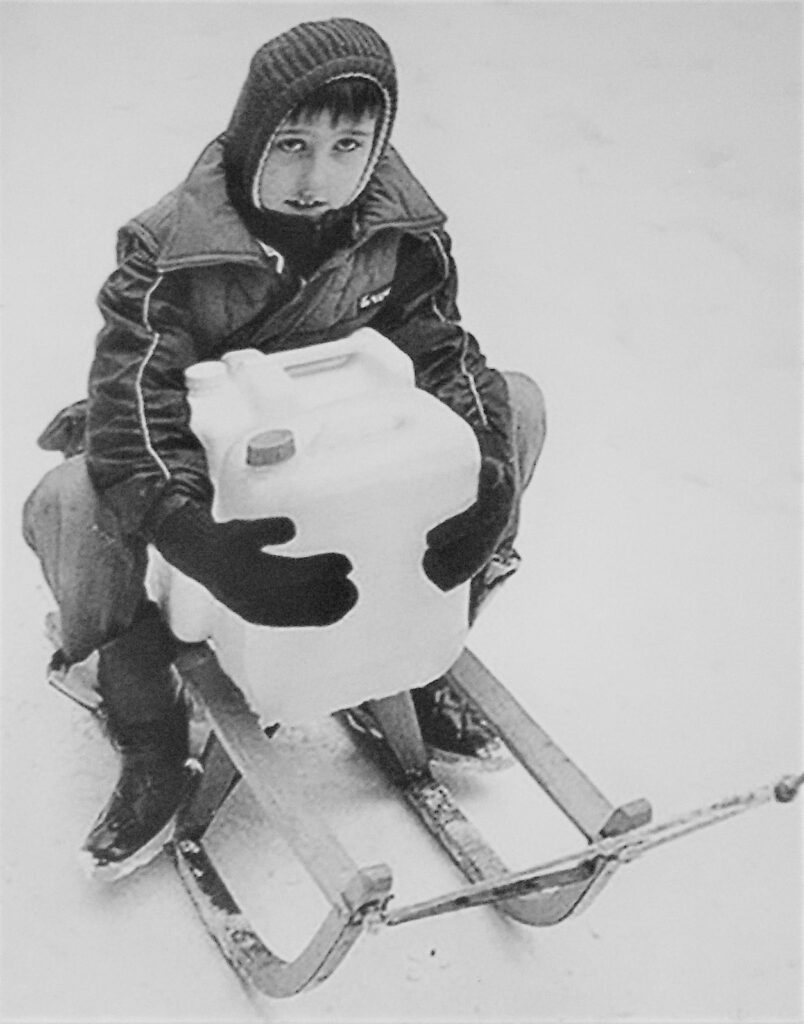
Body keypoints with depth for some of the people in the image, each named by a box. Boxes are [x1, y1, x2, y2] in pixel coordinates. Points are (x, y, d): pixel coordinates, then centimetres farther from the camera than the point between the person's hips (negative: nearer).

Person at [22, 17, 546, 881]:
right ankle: (151, 754, -13)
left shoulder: (403, 228, -15)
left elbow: (441, 353, -12)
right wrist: (200, 543, -55)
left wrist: (485, 478, -34)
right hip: (201, 462, -3)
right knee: (72, 505, -36)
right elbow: (129, 422, -36)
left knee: (515, 405, -13)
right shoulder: (170, 250, -28)